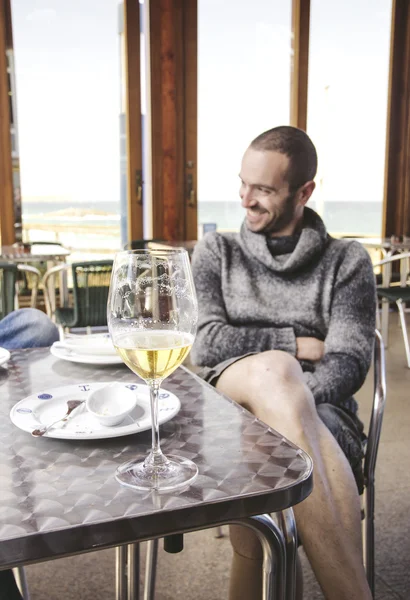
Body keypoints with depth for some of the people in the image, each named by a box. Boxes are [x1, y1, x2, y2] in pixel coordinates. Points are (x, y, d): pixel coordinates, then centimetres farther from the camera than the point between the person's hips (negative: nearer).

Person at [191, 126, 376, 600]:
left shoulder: (347, 261, 13)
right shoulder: (215, 252, 16)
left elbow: (349, 363, -1)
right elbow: (205, 344, 1)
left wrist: (283, 407, -20)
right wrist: (298, 345, -2)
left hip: (322, 417, 0)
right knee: (271, 369, -37)